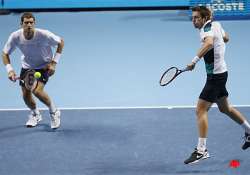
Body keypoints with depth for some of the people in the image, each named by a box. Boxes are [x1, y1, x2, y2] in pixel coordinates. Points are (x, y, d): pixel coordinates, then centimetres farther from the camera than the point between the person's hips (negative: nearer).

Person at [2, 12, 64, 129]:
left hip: (44, 66, -4)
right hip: (27, 66, 4)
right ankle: (35, 114, 35)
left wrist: (54, 63, -17)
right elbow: (5, 54, -8)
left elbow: (60, 42, -13)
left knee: (37, 91, -24)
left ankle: (54, 112, 4)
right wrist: (9, 70, -23)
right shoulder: (15, 37, -23)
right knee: (26, 95, 1)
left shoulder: (44, 35, -30)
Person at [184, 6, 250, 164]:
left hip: (215, 76, -10)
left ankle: (201, 150, -15)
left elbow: (209, 43, -42)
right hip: (220, 72, 10)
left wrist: (194, 60, -46)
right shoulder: (216, 24, 7)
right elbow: (226, 38, 26)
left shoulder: (207, 28, -19)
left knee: (201, 109, -13)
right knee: (225, 108, 25)